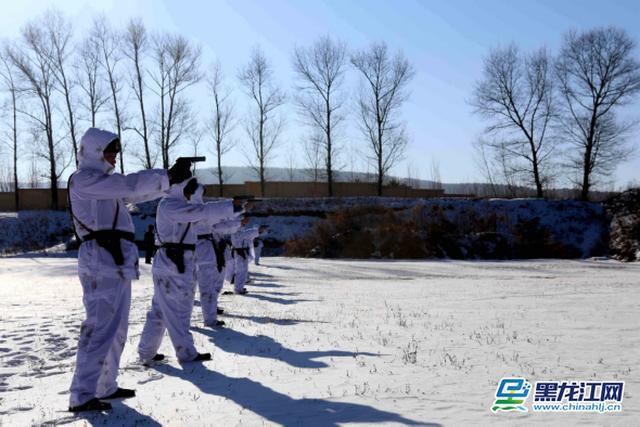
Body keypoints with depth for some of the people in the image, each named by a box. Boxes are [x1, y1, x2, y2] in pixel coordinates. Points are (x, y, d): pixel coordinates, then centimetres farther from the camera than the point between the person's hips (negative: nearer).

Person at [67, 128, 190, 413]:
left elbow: (136, 194, 21)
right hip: (102, 261, -10)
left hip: (117, 263, 10)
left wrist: (170, 178, 12)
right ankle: (81, 396, -4)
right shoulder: (83, 179, -7)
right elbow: (130, 184, -16)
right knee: (100, 328, -9)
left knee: (116, 328, 14)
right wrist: (167, 176, -9)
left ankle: (105, 387, 23)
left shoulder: (104, 182, 22)